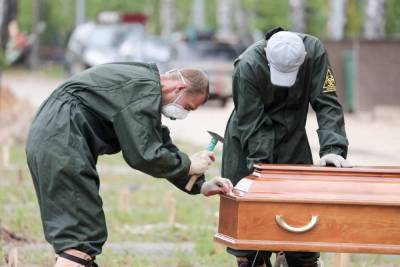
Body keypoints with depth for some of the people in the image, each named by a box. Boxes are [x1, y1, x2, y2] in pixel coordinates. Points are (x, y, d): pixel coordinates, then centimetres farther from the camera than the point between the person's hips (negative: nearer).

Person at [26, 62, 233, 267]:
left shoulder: (148, 84, 20)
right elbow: (144, 156, -17)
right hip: (60, 144, -11)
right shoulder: (145, 88, -13)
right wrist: (188, 165, -3)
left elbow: (162, 146, 25)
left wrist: (200, 186, 17)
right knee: (81, 238, -15)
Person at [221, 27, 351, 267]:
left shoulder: (314, 51, -21)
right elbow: (250, 122, -21)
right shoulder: (247, 66, -27)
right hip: (250, 141, -2)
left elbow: (327, 104, -18)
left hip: (292, 139, 2)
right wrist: (260, 163, -24)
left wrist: (332, 148, -29)